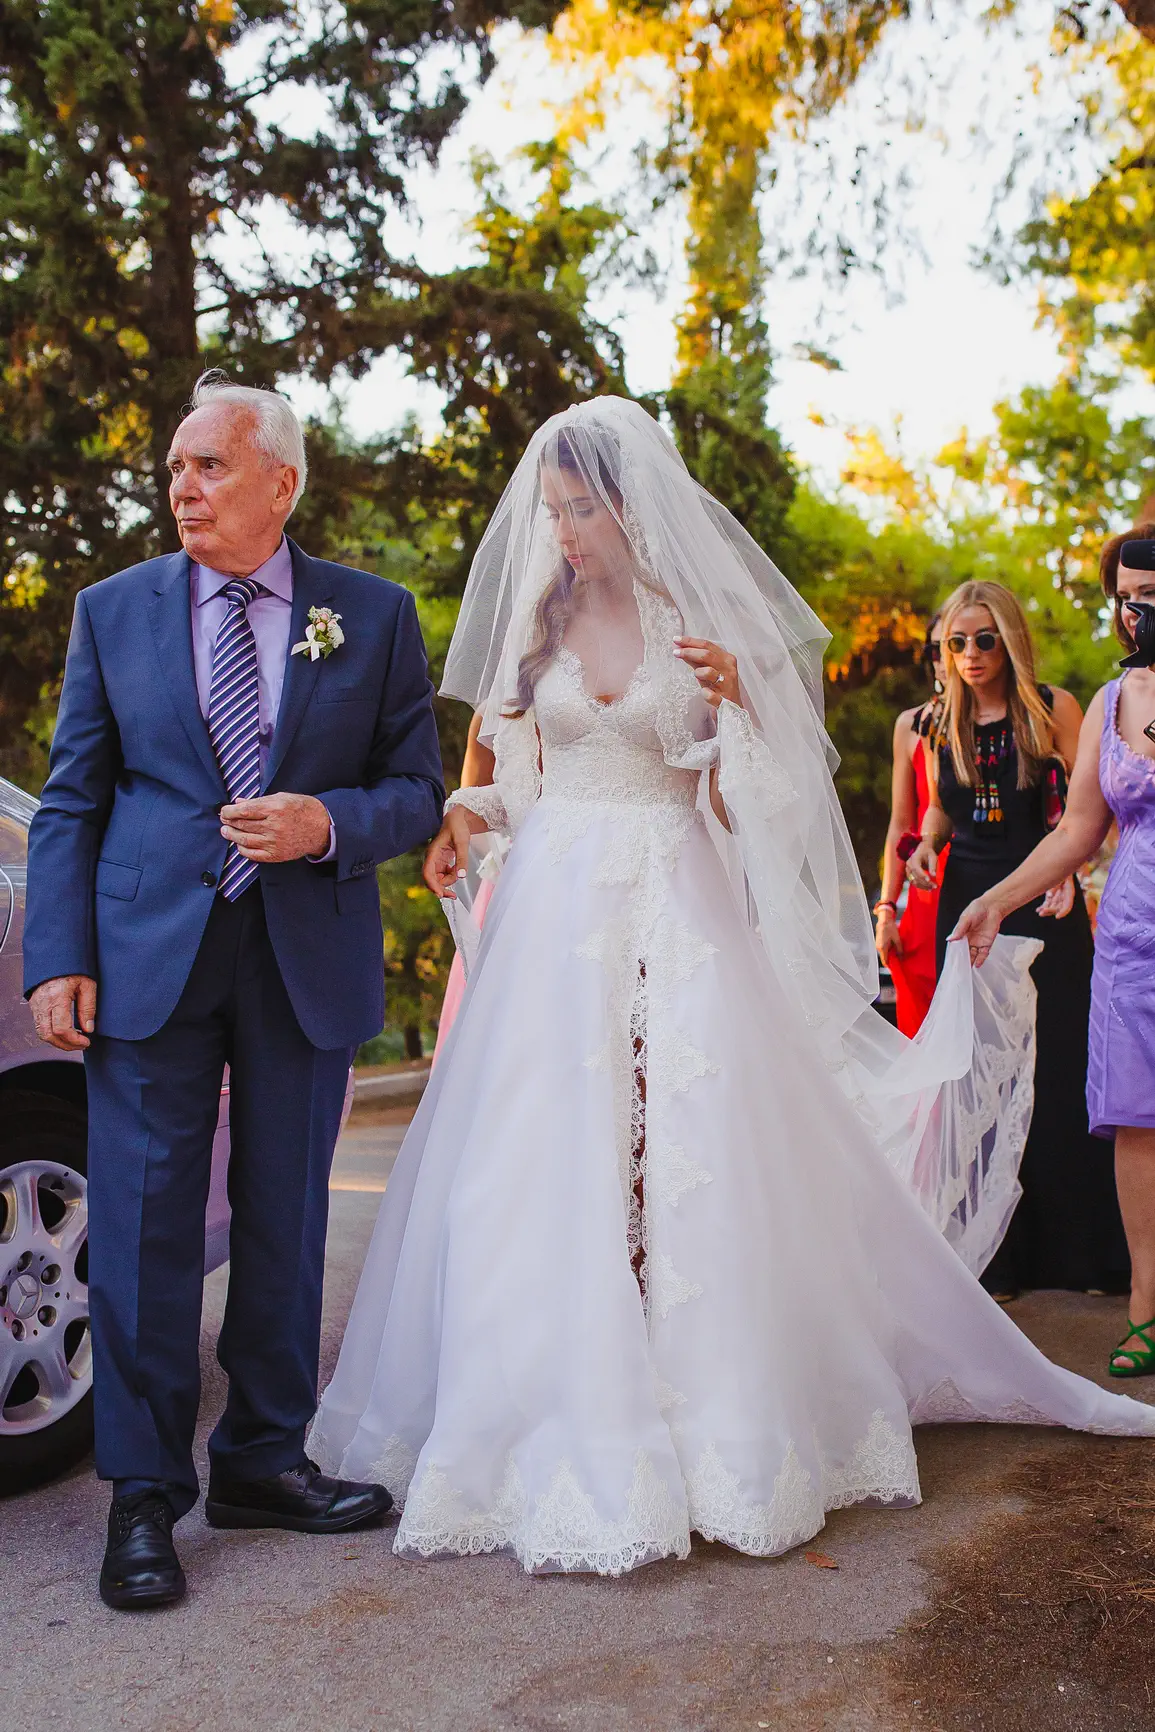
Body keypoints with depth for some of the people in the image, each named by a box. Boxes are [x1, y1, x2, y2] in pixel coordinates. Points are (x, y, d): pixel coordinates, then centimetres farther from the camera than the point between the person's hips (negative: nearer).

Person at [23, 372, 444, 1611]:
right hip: (147, 952, 0)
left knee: (286, 1218, 10)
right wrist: (57, 959, -5)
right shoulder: (112, 610, 7)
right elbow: (70, 802, 5)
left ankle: (263, 1460, 26)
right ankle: (143, 1496, 14)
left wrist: (329, 823, -15)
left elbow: (417, 788, 6)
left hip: (307, 955, 1)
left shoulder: (374, 616, 5)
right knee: (143, 1220, 0)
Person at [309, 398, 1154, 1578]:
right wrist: (464, 811, -3)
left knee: (700, 1153, -4)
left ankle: (725, 1423, 11)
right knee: (552, 1165, -2)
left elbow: (741, 793, 2)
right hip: (560, 909, 2)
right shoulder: (542, 616, 10)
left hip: (680, 907, -2)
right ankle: (573, 1427, 11)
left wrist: (735, 698, -14)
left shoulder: (703, 616, 4)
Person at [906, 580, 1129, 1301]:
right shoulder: (945, 722, 9)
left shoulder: (1054, 708, -2)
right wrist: (926, 845, 0)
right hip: (966, 899, 3)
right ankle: (998, 1249, 13)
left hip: (1044, 903, -3)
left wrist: (1066, 869, -19)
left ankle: (1080, 1248, 11)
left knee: (1057, 1065, -1)